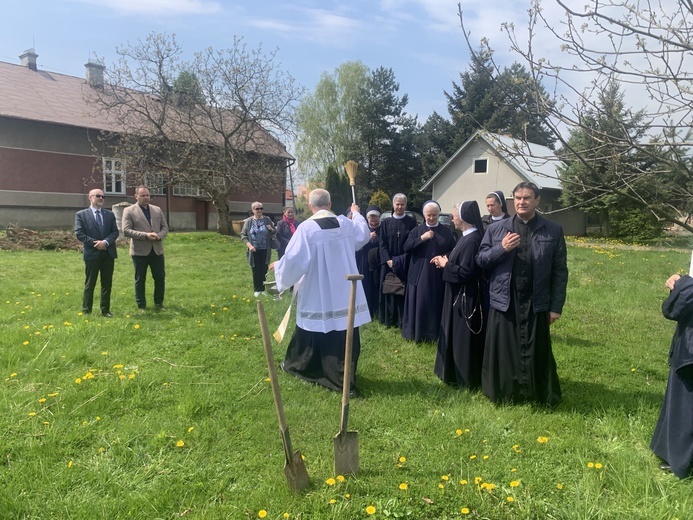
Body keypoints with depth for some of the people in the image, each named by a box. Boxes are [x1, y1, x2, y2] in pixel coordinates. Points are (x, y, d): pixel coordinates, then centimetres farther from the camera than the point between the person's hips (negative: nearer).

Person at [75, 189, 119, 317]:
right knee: (90, 284, 4)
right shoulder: (81, 214, 0)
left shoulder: (110, 214, 11)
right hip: (92, 253, -3)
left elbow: (115, 232, 3)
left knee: (107, 283, 8)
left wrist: (106, 242, -15)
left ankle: (105, 310, 16)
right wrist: (95, 243, -16)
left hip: (108, 253, 4)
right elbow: (79, 234, -8)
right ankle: (86, 311, 12)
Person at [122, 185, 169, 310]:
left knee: (160, 278, 7)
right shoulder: (129, 211, -3)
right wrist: (145, 235, -20)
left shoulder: (157, 210, 11)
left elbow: (165, 227, 11)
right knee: (140, 280, 6)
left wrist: (159, 236, -10)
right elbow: (126, 231, -11)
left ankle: (159, 304, 22)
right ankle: (141, 306, 17)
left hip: (157, 250, 4)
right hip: (140, 251, -4)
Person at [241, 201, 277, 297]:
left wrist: (271, 230, -14)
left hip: (265, 250, 1)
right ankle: (257, 289, 18)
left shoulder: (267, 220, 2)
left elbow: (274, 232, 10)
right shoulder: (249, 221, -1)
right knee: (255, 270, 6)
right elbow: (243, 235, 0)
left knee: (264, 270, 8)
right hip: (254, 250, -1)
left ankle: (263, 289, 21)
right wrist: (249, 245, -14)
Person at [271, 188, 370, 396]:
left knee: (312, 329, 14)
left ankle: (297, 365, 35)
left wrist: (279, 266, 9)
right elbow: (364, 235, 22)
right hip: (345, 293, 3)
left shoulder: (306, 228, -15)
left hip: (317, 295, -3)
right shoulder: (346, 223, 0)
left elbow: (293, 259, -14)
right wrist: (357, 213, 39)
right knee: (344, 332, 8)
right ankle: (343, 377, 13)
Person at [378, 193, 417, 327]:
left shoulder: (412, 221, 2)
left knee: (403, 291, 1)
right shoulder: (385, 222, 7)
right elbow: (382, 243, 2)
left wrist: (401, 260, -11)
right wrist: (388, 260, -11)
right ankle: (389, 320, 16)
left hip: (405, 264, -2)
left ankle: (402, 321, 10)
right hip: (388, 263, 2)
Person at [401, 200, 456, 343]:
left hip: (438, 275, 0)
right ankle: (417, 333, 13)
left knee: (436, 304, 4)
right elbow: (406, 247, -4)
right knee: (418, 304, 2)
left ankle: (434, 334, 15)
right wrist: (421, 238, -15)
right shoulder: (417, 230, 7)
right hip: (419, 274, 0)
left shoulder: (446, 231, 7)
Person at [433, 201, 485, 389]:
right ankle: (456, 372, 32)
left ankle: (466, 377, 15)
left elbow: (466, 271, -25)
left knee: (463, 337, 2)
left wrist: (445, 265, -13)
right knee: (456, 335, 19)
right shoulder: (467, 237, 8)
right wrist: (446, 261, 3)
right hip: (458, 294, 10)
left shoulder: (472, 240, -23)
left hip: (465, 297, -10)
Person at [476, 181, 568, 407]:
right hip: (504, 302, 1)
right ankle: (504, 394, 25)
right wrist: (501, 249, -13)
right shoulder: (496, 229, 4)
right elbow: (480, 261, 5)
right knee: (503, 351, 7)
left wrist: (556, 306, -3)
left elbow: (560, 271, 1)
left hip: (536, 303, 0)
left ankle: (540, 397, 27)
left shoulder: (553, 231, 2)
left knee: (536, 352, 8)